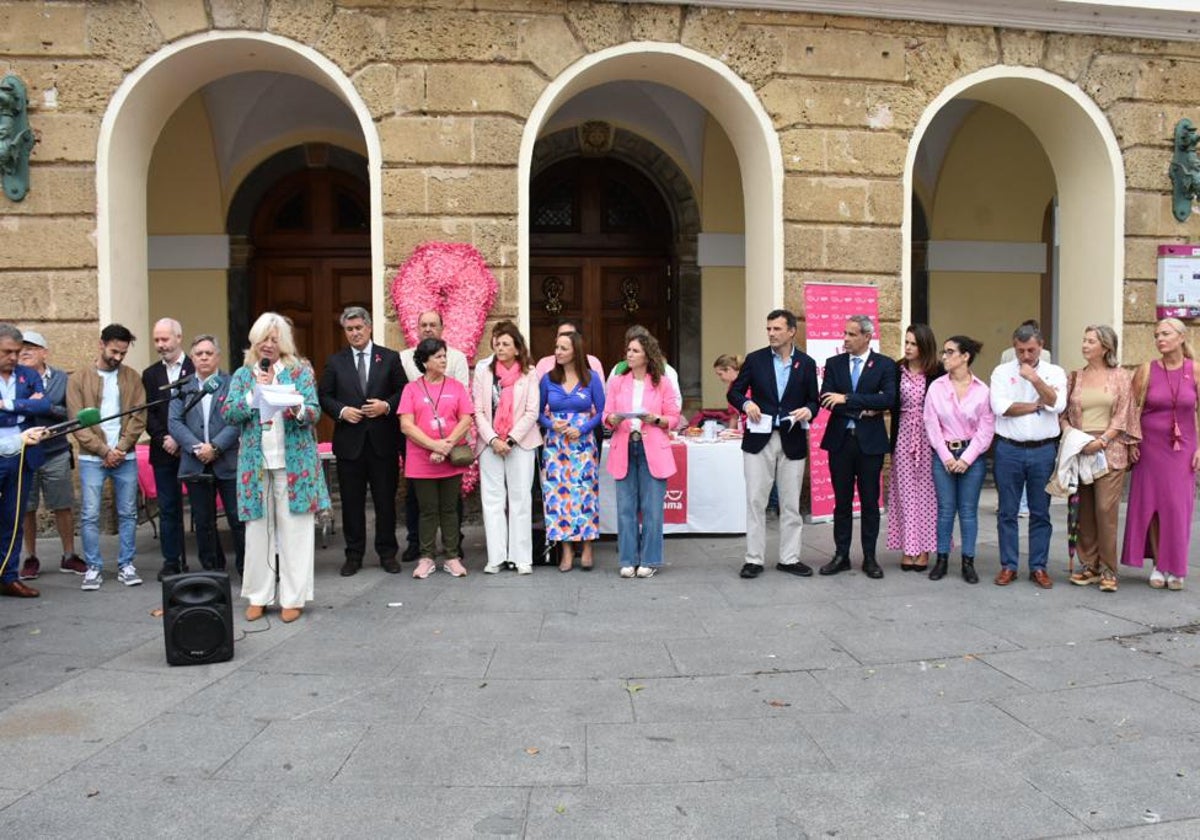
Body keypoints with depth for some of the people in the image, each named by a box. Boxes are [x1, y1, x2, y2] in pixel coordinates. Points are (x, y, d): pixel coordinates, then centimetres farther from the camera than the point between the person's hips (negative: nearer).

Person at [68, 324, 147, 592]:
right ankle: (93, 568, 8)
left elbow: (139, 417, 2)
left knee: (128, 514, 6)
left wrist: (121, 448, -9)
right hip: (92, 458, -2)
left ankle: (126, 565, 15)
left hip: (126, 457, 2)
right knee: (90, 515, -2)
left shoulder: (132, 377, 7)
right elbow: (77, 421, -3)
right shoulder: (78, 379, 2)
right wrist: (104, 451, -10)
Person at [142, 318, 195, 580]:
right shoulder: (150, 374, 13)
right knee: (168, 508, 7)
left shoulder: (197, 370, -1)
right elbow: (148, 414, 8)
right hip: (163, 451, 4)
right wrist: (163, 439, -7)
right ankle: (171, 561, 14)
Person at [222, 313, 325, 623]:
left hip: (294, 463, -2)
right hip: (255, 463, 2)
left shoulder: (301, 371, 4)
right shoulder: (243, 374, 10)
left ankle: (293, 597, 8)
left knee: (294, 529, 0)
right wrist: (255, 393, -13)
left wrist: (298, 408, -24)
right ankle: (259, 595, 17)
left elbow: (315, 412, -3)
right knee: (258, 529, 6)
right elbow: (228, 413, -1)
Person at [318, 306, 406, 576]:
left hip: (383, 440, -1)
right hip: (349, 441, 1)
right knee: (351, 501, 7)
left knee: (386, 500, 6)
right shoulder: (335, 361, 8)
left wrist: (386, 406, -13)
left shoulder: (390, 358, 5)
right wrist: (342, 411, -10)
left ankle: (387, 553, 17)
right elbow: (324, 396, 8)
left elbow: (404, 391, 4)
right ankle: (354, 555, 17)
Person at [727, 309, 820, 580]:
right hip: (759, 439, -1)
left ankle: (789, 558, 19)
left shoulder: (806, 363, 5)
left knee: (791, 504, 8)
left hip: (793, 441, 1)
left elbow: (814, 400, 9)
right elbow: (734, 392, 6)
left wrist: (808, 411, -13)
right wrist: (746, 404, -15)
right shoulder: (755, 359, 3)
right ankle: (754, 559, 9)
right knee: (755, 501, 1)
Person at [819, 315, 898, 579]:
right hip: (840, 439, 2)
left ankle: (869, 558, 16)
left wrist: (847, 399, -19)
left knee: (870, 502, 5)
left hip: (870, 441, -2)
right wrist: (861, 409, -14)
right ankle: (841, 556, 18)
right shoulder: (834, 363, 6)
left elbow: (889, 399, -15)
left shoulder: (885, 365, -1)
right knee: (842, 501, 8)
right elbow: (826, 399, -4)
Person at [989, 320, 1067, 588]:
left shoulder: (1055, 373, 6)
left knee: (1040, 513, 7)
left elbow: (1057, 405, -11)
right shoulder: (1002, 372, 4)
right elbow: (1000, 407, -11)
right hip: (1009, 449, 0)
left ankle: (1038, 567, 17)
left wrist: (1034, 379, -18)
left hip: (1043, 450, 1)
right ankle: (1008, 566, 15)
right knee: (1007, 512, 5)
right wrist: (1038, 405, -6)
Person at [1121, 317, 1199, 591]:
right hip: (1151, 447, 0)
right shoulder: (1147, 370, -2)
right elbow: (1134, 409, 1)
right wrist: (1132, 442, -6)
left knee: (1178, 507, 3)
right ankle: (1158, 565, 16)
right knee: (1151, 504, 3)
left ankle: (1175, 567, 16)